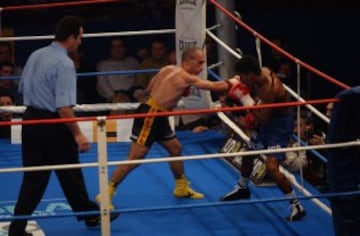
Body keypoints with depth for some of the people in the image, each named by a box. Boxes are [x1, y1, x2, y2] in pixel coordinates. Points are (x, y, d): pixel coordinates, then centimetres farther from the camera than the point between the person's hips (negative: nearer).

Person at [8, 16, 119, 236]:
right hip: (53, 125, -7)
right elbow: (64, 107, -22)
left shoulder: (35, 56, 7)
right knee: (70, 175, 11)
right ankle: (90, 214, 28)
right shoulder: (65, 63, -18)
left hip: (31, 120, 7)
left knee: (33, 178, 10)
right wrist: (78, 134, -16)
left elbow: (24, 88, 18)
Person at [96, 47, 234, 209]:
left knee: (175, 149, 19)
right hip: (149, 116, -10)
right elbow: (215, 87, -11)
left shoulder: (168, 69, 11)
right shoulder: (187, 78, -14)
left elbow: (149, 89, 16)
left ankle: (182, 188, 33)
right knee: (135, 158, -10)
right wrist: (231, 82, 5)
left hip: (158, 117, 10)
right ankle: (106, 193, -8)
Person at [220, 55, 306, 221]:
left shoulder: (270, 88, -35)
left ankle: (296, 206, -8)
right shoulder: (261, 73, -11)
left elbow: (263, 118, -33)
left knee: (271, 167, -19)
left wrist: (245, 99, -30)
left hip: (280, 124, -9)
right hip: (265, 120, 9)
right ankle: (242, 189, 54)